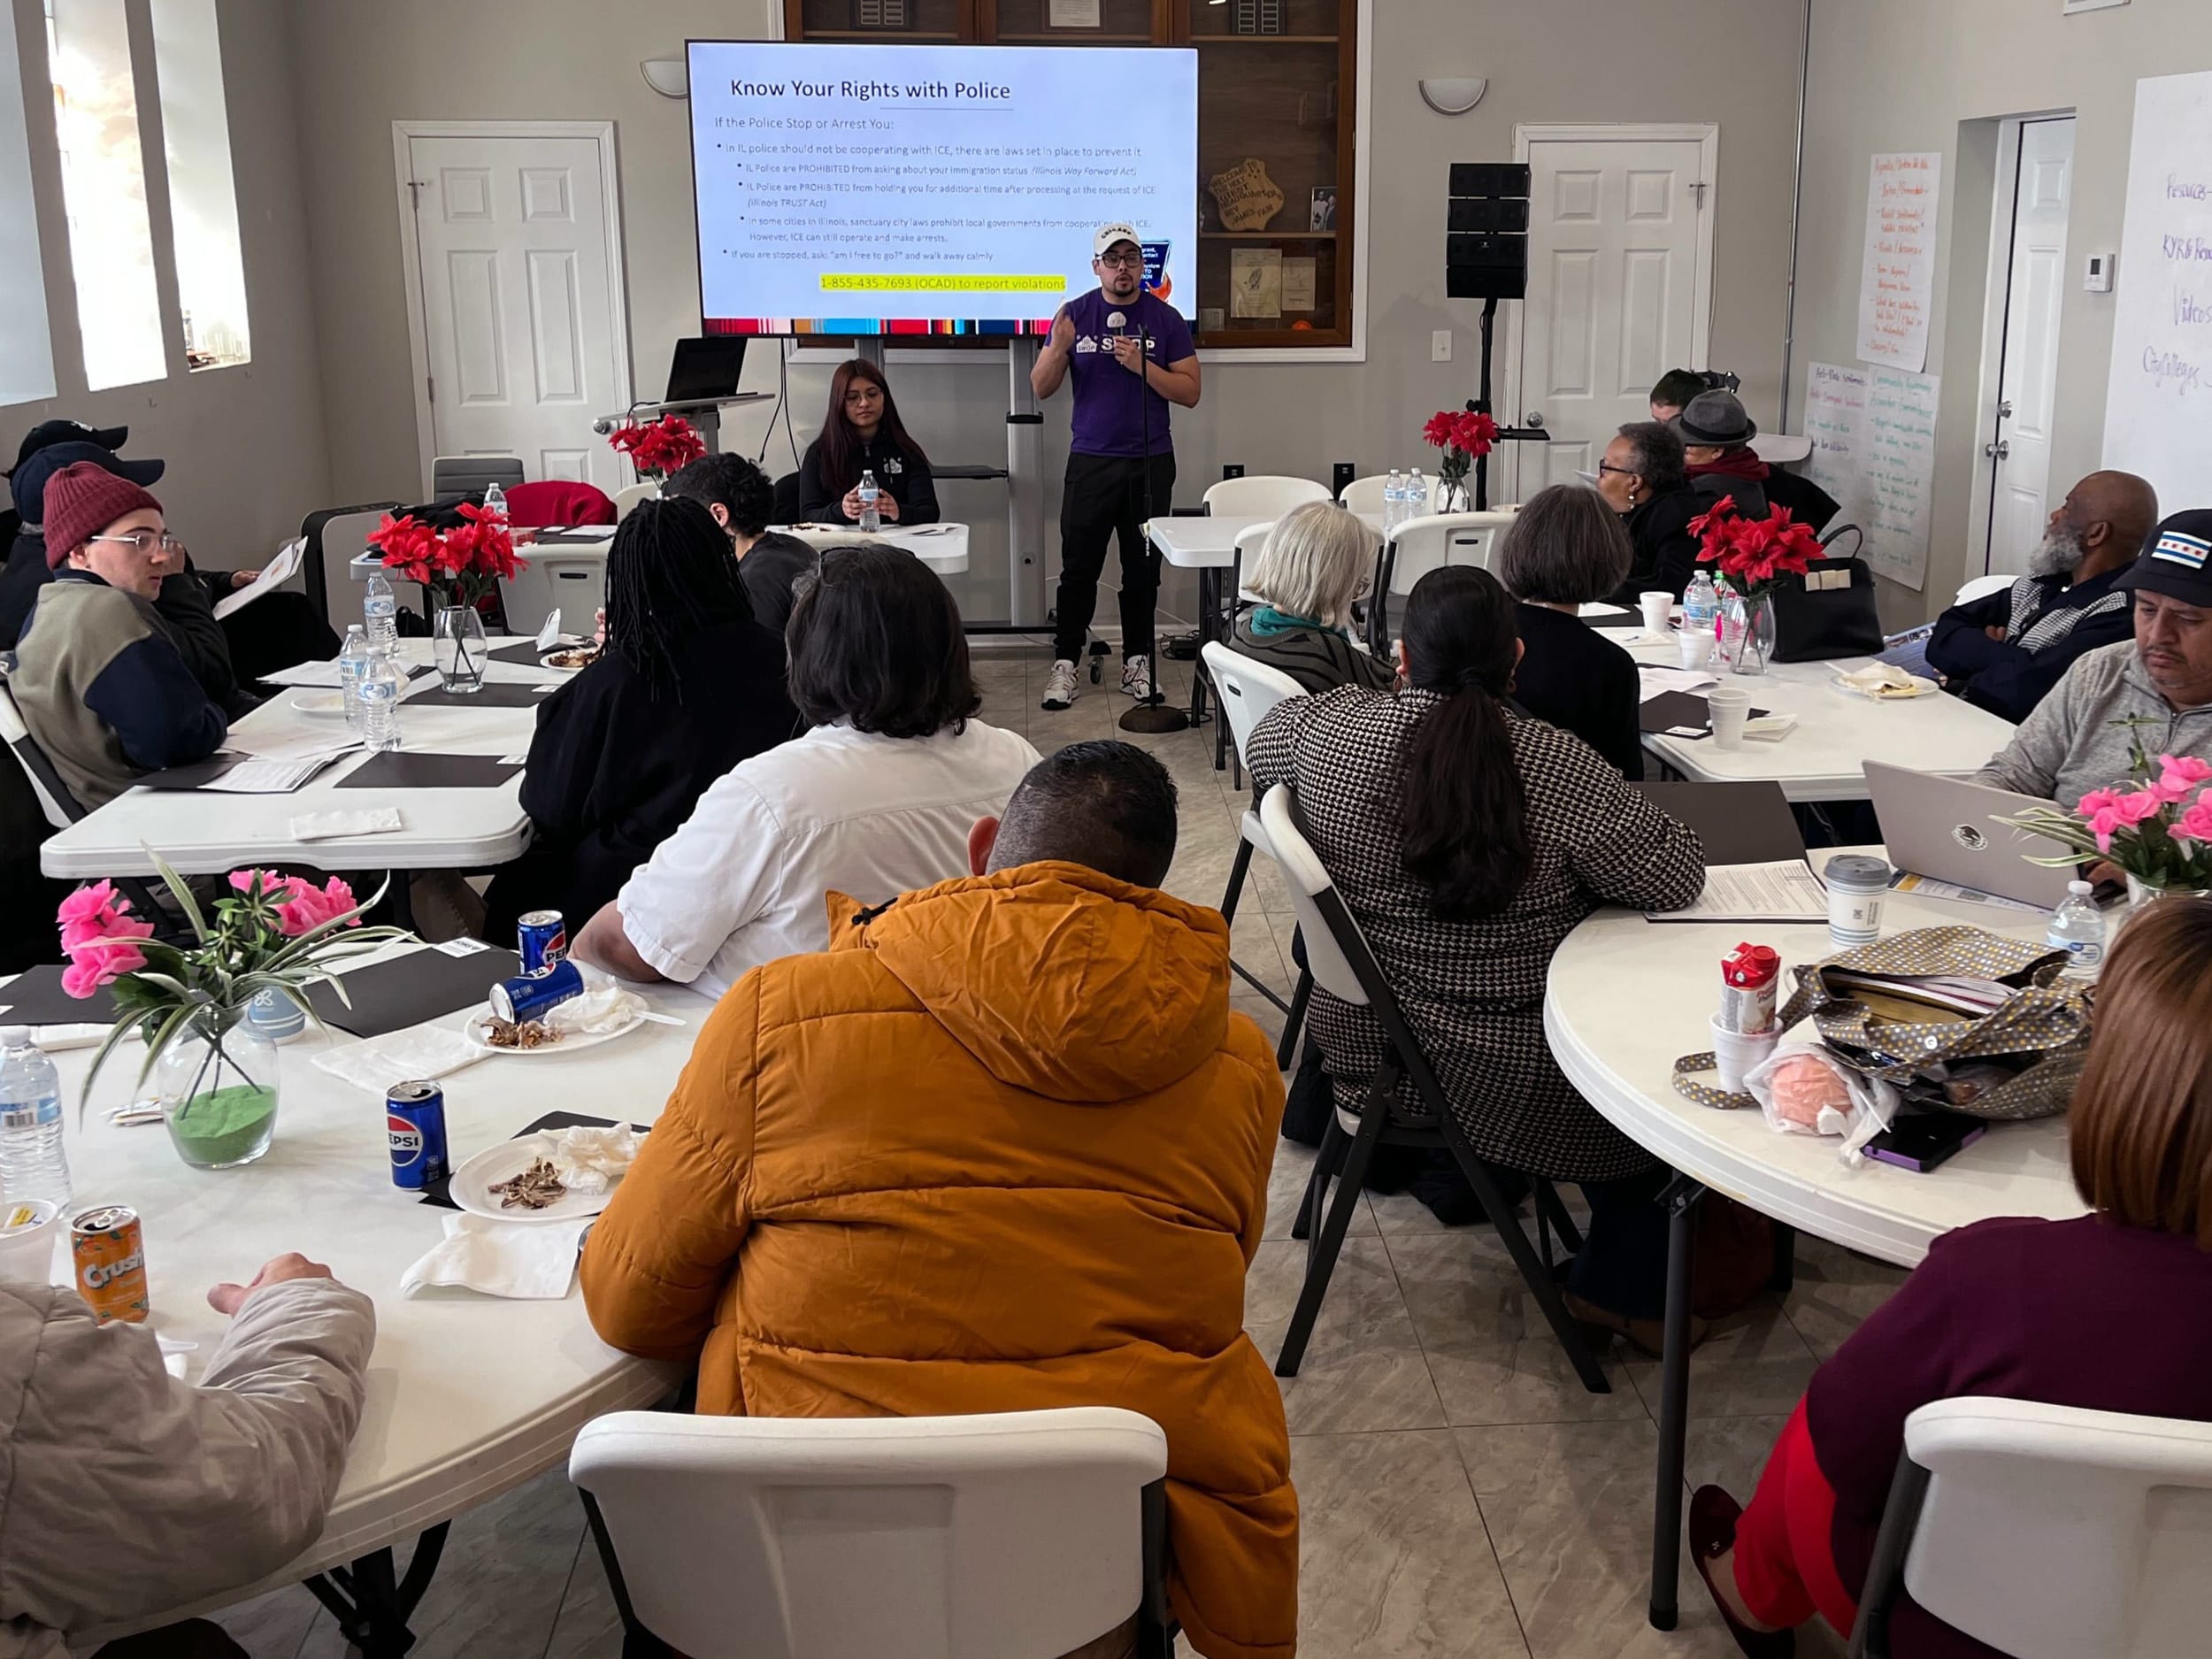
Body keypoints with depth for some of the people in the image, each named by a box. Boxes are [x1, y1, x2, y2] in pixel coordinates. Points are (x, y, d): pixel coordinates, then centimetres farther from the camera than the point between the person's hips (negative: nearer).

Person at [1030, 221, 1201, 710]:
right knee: (1078, 568, -2)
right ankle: (1065, 662, 5)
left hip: (1150, 462, 1)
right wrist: (1058, 347, -20)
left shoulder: (1165, 319, 2)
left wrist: (1142, 365, -15)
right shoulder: (1075, 314, 3)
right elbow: (1040, 387, 0)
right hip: (1090, 462, 0)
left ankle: (1137, 661, 16)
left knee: (1143, 569, 6)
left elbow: (1190, 392, -1)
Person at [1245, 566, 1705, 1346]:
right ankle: (1622, 1290, 32)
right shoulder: (1553, 763, -23)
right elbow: (1676, 878, -16)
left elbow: (1262, 742, 13)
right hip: (1496, 1076, -6)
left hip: (1359, 1045, 6)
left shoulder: (1331, 727, -10)